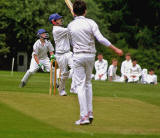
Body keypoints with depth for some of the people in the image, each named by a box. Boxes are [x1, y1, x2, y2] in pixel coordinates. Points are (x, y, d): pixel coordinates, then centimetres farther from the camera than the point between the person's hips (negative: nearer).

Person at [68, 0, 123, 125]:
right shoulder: (91, 23, -5)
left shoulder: (70, 26, 0)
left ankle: (84, 116, -12)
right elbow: (101, 39, -14)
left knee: (80, 85, -2)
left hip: (78, 56, -1)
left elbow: (72, 43, 9)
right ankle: (90, 112, 15)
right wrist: (116, 49, -10)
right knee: (88, 82, 18)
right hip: (91, 55, 1)